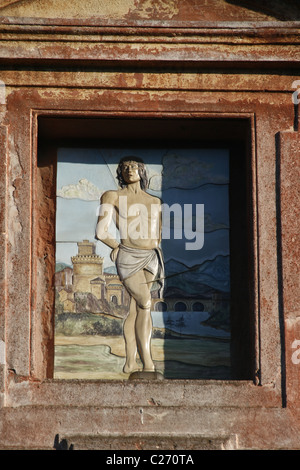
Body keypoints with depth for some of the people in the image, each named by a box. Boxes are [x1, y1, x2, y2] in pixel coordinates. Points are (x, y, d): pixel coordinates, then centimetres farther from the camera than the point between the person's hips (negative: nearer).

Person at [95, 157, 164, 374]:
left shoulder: (155, 201, 14)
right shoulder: (113, 197, 2)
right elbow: (101, 232, -4)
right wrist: (118, 247, 8)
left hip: (151, 257, 4)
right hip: (128, 256, -4)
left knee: (135, 308, 4)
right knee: (145, 304, -14)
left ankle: (130, 362, 7)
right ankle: (148, 364, -12)